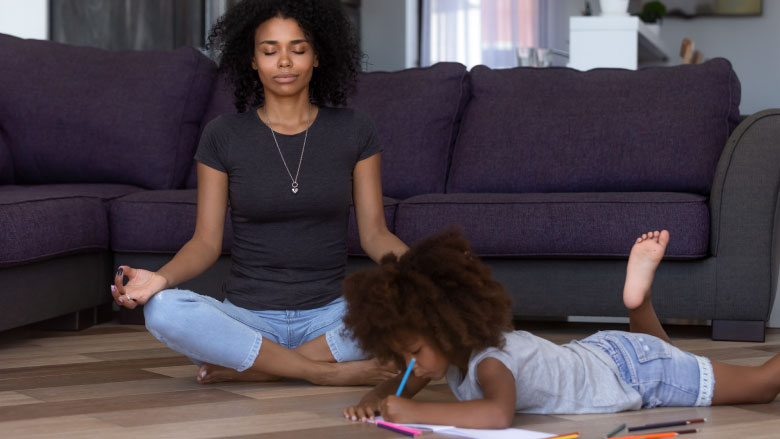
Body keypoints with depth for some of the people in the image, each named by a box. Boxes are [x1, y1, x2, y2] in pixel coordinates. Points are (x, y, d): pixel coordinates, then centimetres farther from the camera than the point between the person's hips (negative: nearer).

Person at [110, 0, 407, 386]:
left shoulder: (353, 131, 5)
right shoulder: (224, 135, 2)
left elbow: (373, 233, 4)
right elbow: (206, 241, 1)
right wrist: (161, 278, -20)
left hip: (328, 316, 1)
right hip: (248, 317, -1)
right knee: (163, 310, -32)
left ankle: (244, 367, -19)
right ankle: (330, 373, -25)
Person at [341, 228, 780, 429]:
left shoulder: (489, 361, -37)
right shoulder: (452, 346, -13)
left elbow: (498, 414, -57)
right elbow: (400, 385, -2)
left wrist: (415, 411, -54)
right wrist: (374, 401, -25)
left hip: (636, 370, -7)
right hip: (602, 352, 8)